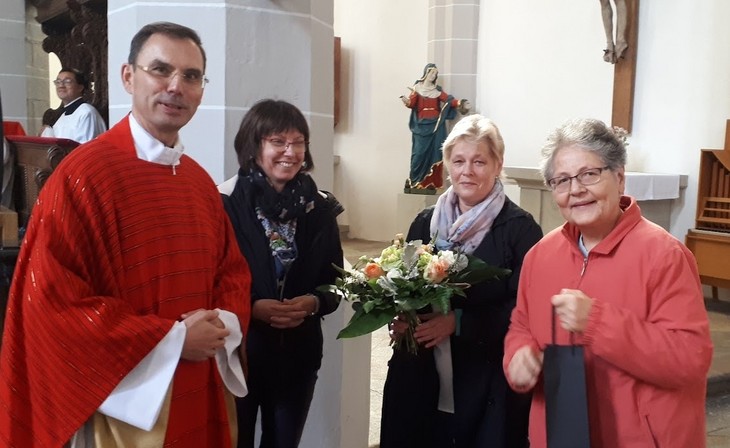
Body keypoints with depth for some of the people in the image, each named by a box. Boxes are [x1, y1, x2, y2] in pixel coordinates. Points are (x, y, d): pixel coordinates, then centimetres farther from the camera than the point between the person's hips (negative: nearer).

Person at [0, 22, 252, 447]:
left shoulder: (201, 182, 6)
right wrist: (172, 340, -19)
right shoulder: (82, 175, -15)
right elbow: (53, 301, -18)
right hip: (124, 407, -6)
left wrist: (225, 325, -9)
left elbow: (232, 270, 12)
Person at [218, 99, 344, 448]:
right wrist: (252, 307, -22)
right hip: (237, 352, -3)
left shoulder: (319, 208, 2)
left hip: (298, 354, 4)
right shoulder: (225, 203, -11)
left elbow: (335, 279, 6)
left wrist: (314, 302, -14)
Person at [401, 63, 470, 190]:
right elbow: (412, 104, -5)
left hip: (435, 125, 2)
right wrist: (407, 101, -28)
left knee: (434, 151, -3)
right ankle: (414, 181, -1)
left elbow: (449, 100, -1)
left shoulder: (437, 90, 11)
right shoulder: (417, 87, 5)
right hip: (421, 125, -2)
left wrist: (460, 103, -19)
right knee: (419, 152, -8)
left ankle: (430, 182, 0)